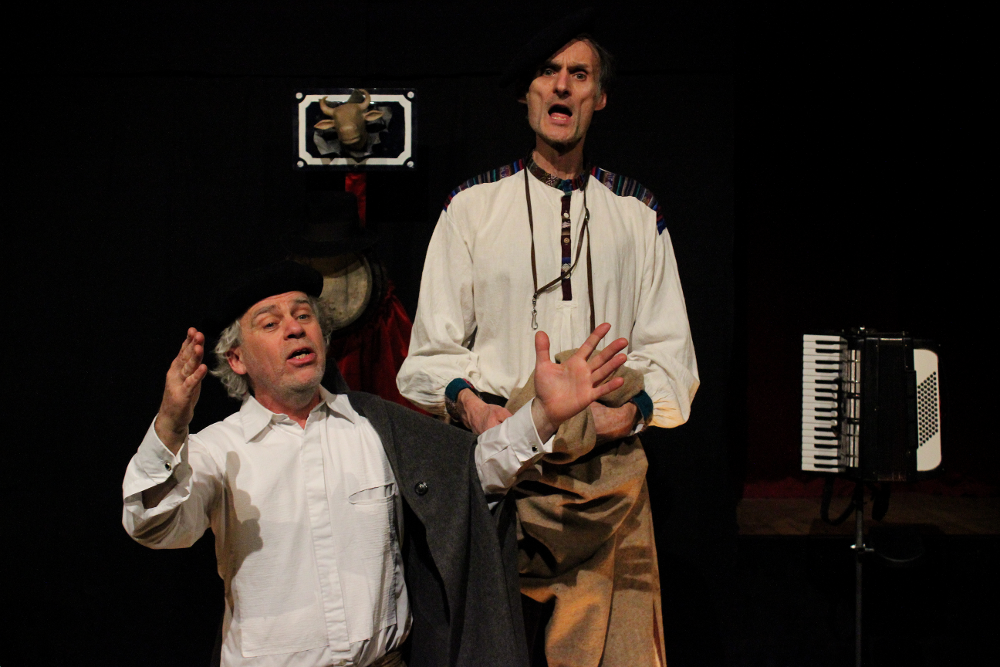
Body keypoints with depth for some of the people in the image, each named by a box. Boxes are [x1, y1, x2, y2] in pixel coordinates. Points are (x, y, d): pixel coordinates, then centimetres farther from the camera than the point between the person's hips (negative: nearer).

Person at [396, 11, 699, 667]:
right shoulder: (472, 206, 10)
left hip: (611, 463, 1)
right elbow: (434, 344, 9)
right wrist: (469, 403, -11)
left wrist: (631, 409, -7)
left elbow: (668, 347, 12)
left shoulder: (636, 213, 14)